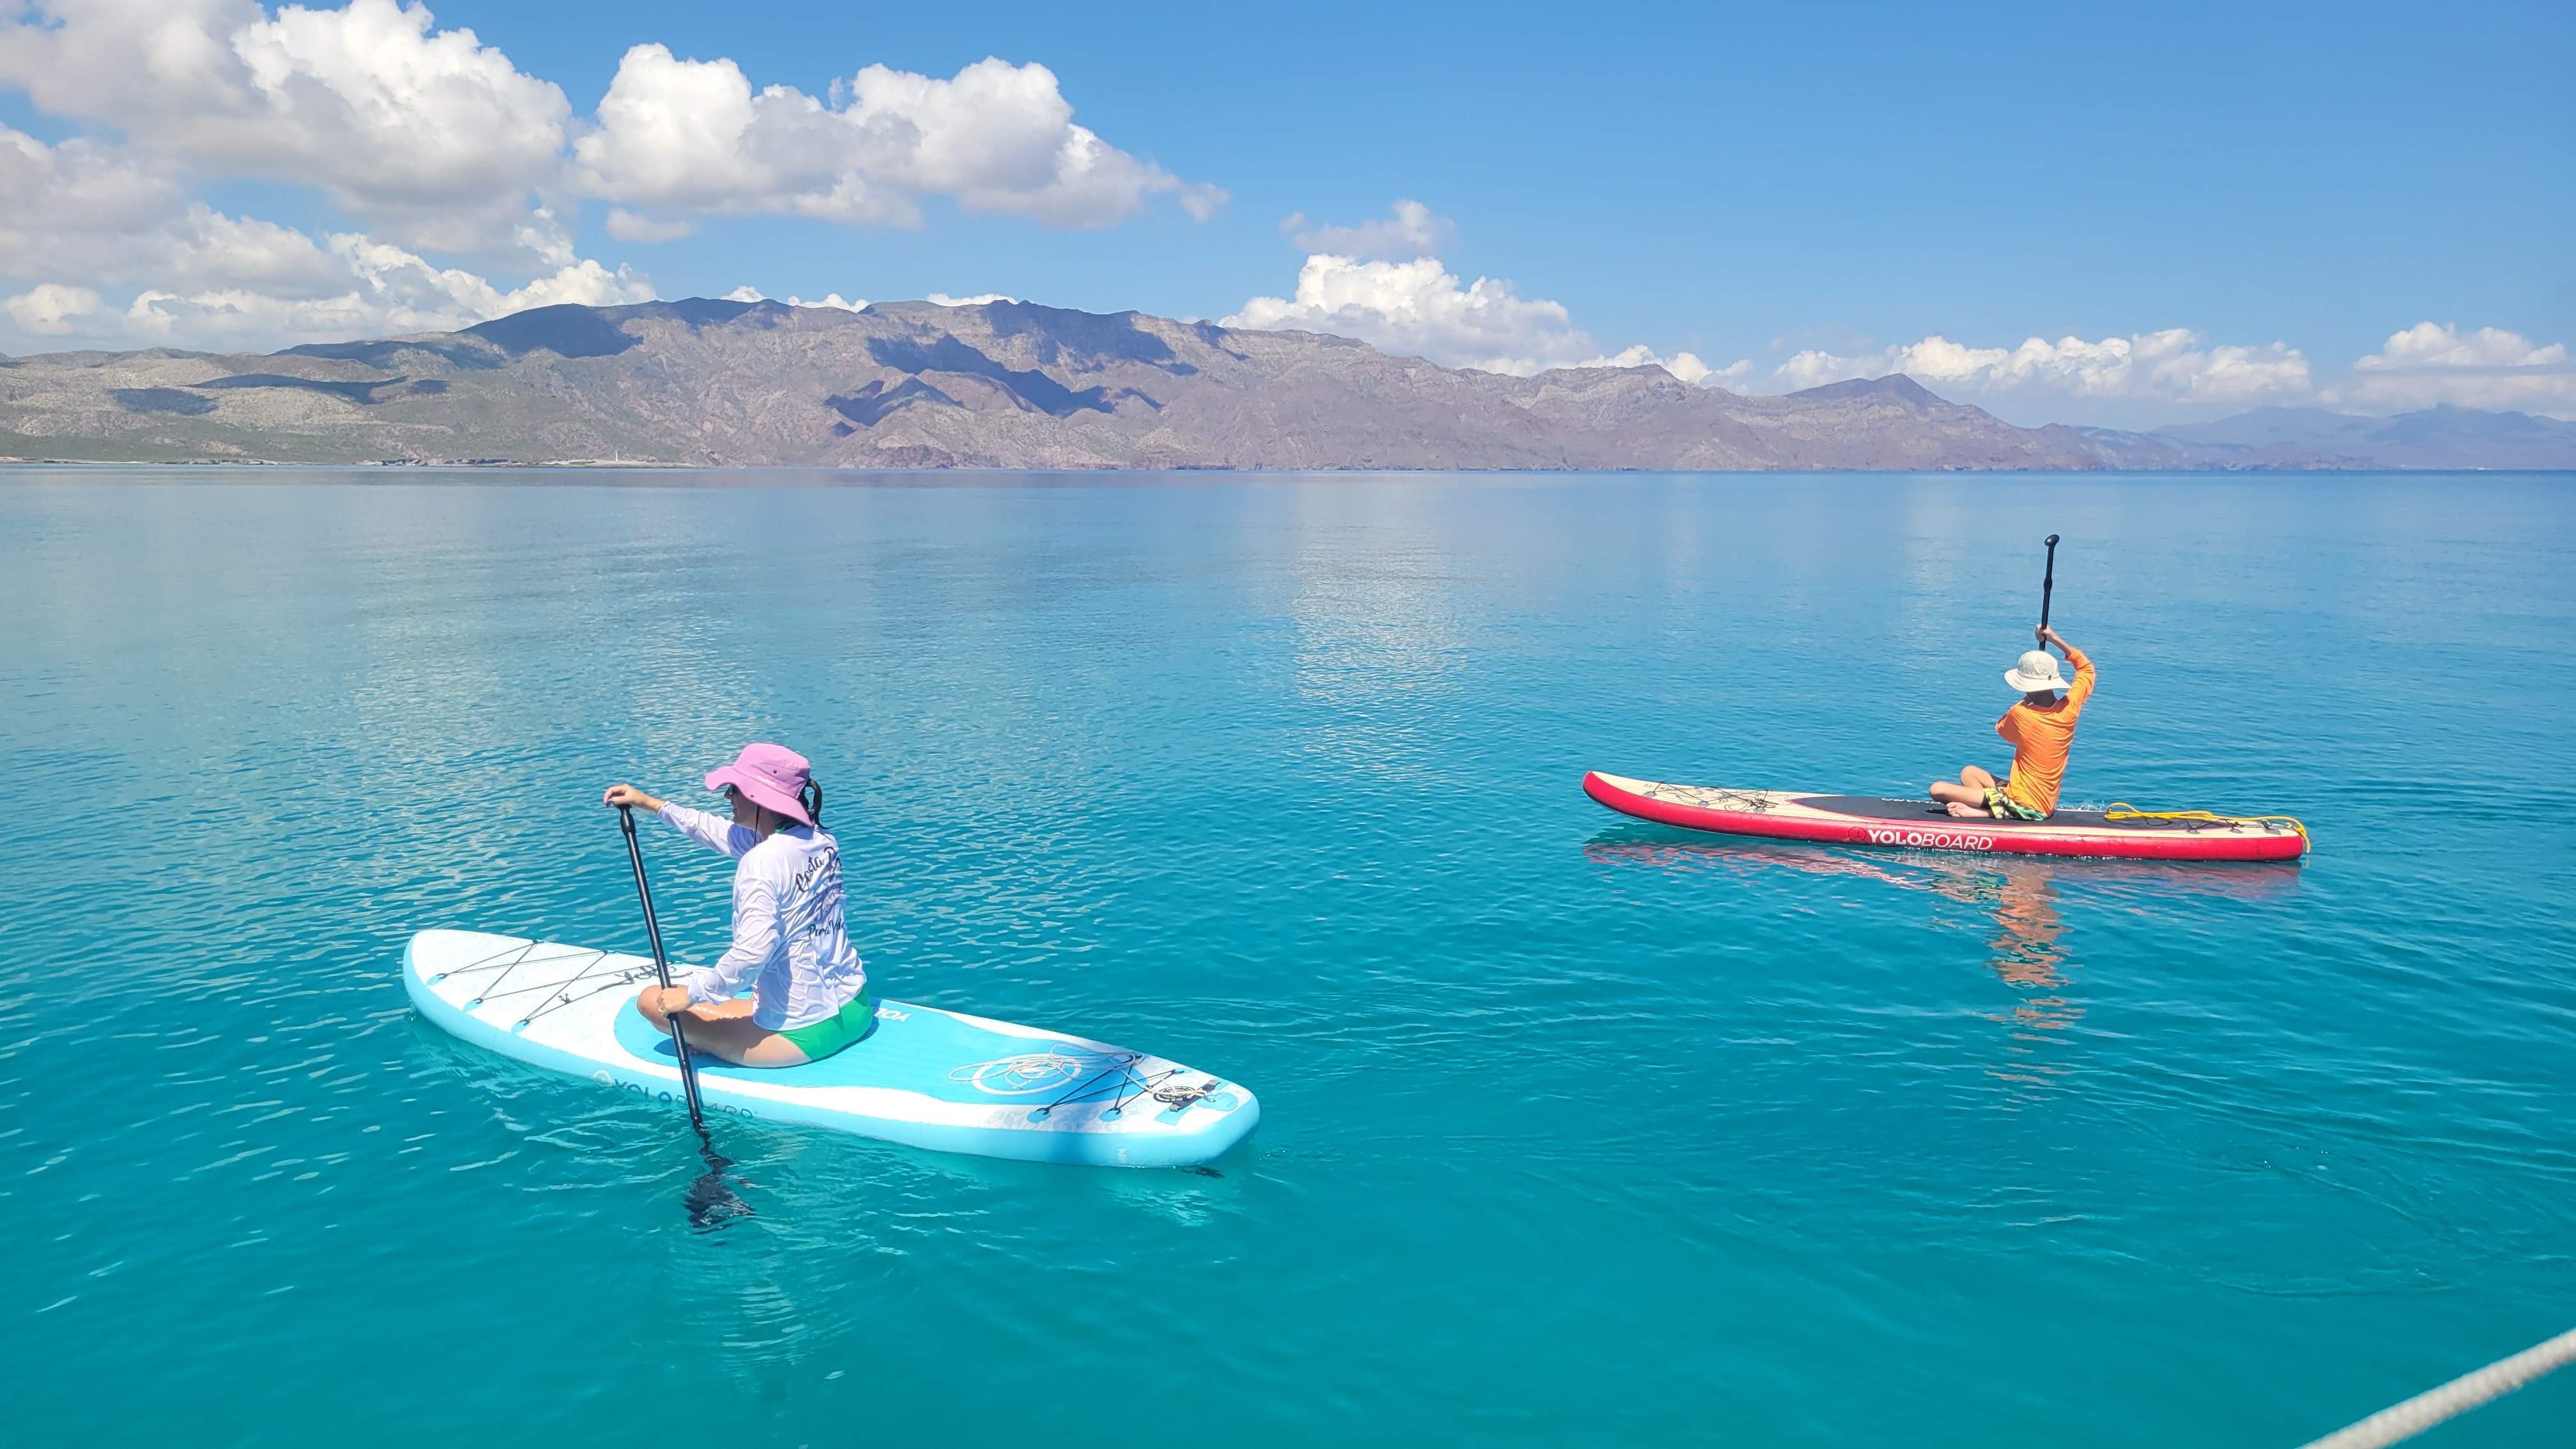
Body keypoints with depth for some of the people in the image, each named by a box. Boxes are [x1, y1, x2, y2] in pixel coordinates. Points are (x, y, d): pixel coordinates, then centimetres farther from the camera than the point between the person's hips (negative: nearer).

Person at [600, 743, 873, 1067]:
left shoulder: (762, 860, -20)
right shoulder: (821, 839, 5)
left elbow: (754, 949, -31)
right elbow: (724, 833, 18)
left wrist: (691, 993, -18)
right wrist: (651, 804, 23)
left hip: (802, 1033, -9)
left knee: (651, 1000, 1)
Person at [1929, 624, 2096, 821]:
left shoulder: (2020, 714, -16)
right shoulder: (2069, 709, -5)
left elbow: (2001, 727, 11)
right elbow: (2086, 667, 15)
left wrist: (2025, 701, 17)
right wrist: (2055, 639, 19)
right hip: (2045, 807, 7)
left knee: (1938, 789, -9)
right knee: (1969, 773, 25)